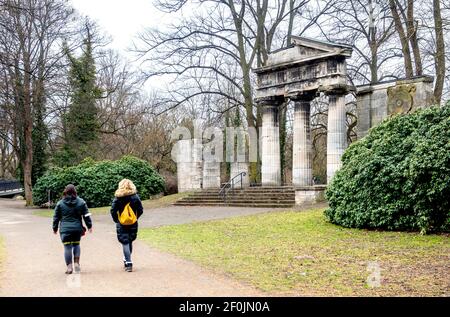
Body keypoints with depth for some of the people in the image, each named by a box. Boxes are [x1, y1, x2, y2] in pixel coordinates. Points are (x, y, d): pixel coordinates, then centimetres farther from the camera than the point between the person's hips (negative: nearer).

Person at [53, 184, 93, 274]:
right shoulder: (81, 202, 2)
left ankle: (69, 267, 2)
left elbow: (56, 217, 5)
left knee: (67, 247, 2)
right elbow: (86, 215, 4)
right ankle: (76, 263, 10)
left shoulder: (60, 203, 0)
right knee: (76, 244, 18)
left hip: (65, 229, -2)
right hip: (77, 228, 2)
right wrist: (89, 226, 12)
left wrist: (55, 228, 15)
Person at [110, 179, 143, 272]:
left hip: (122, 224, -2)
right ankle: (126, 260, 31)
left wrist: (116, 220, 4)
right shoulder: (135, 197, -2)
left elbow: (113, 211, -9)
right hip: (133, 224, 2)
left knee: (125, 243, 0)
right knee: (130, 242, 18)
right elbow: (141, 210, 0)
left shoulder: (118, 198, -7)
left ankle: (128, 264, -7)